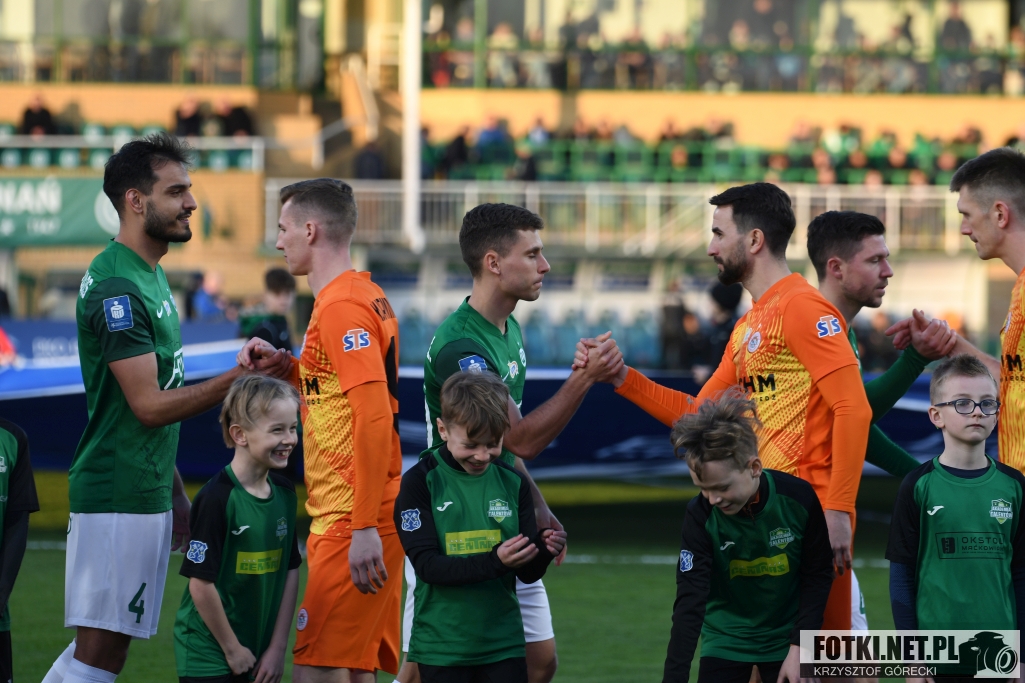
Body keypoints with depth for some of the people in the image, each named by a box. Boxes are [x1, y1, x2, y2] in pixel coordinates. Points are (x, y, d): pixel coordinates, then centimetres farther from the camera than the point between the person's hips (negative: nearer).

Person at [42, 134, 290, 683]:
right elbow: (150, 405, -19)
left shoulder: (149, 275, 16)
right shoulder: (117, 288, -16)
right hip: (117, 496, -10)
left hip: (145, 490, 10)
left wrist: (173, 489, 21)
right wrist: (242, 377, -19)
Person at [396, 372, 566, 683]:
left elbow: (528, 574, 5)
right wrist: (494, 561, -28)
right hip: (442, 646, -3)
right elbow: (427, 565, -15)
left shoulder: (513, 484, 4)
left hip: (503, 644, 3)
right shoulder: (420, 482, -6)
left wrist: (543, 551, -18)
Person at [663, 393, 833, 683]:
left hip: (785, 639, 0)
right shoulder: (701, 515, -20)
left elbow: (818, 575, -5)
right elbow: (689, 602, -23)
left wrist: (799, 648, -11)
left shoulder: (798, 498, -19)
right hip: (725, 642, 0)